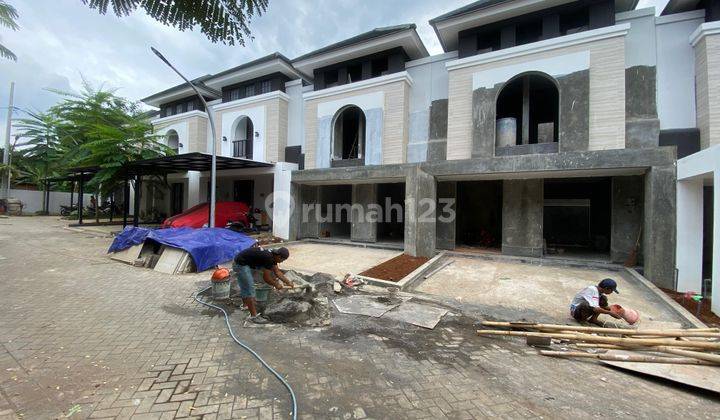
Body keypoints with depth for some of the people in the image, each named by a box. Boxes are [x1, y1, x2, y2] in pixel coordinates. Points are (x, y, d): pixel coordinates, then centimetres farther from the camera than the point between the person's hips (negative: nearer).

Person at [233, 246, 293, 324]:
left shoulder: (272, 255, 2)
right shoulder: (268, 258, -25)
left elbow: (277, 272, 13)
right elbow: (266, 278, -18)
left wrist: (288, 282, 11)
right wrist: (276, 285, -3)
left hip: (246, 262, 10)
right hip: (240, 264, -10)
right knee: (249, 289, -8)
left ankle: (246, 304, 46)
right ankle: (254, 316, -3)